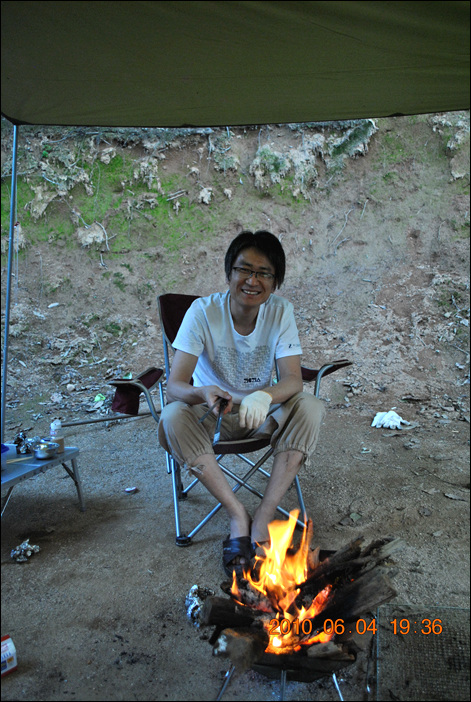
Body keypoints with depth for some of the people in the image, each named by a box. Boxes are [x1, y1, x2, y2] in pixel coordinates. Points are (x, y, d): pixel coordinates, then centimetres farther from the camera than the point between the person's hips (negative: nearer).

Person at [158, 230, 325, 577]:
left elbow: (294, 379, -21)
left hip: (261, 412, 1)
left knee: (310, 407, -27)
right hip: (212, 411, -1)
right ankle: (239, 516, -23)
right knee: (173, 417, -32)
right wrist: (204, 393, -48)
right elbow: (174, 385, -24)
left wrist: (264, 396, -44)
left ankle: (264, 516, -23)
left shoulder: (281, 311, -13)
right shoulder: (203, 311, -18)